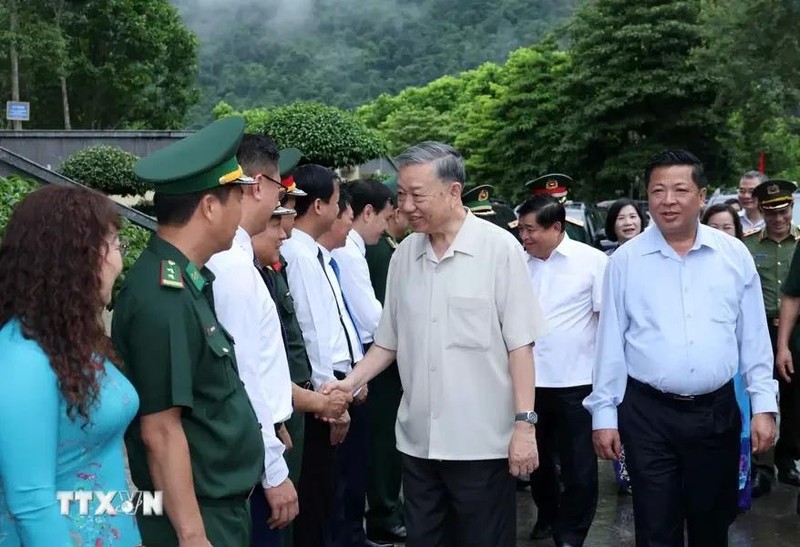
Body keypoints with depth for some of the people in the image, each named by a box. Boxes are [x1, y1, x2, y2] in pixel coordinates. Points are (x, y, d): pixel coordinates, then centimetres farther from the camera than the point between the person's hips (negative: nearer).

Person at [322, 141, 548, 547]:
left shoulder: (499, 248, -8)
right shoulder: (403, 254, 6)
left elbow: (519, 344, -8)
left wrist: (525, 424, -12)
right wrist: (350, 383, -1)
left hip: (482, 441, -4)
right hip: (418, 440, 5)